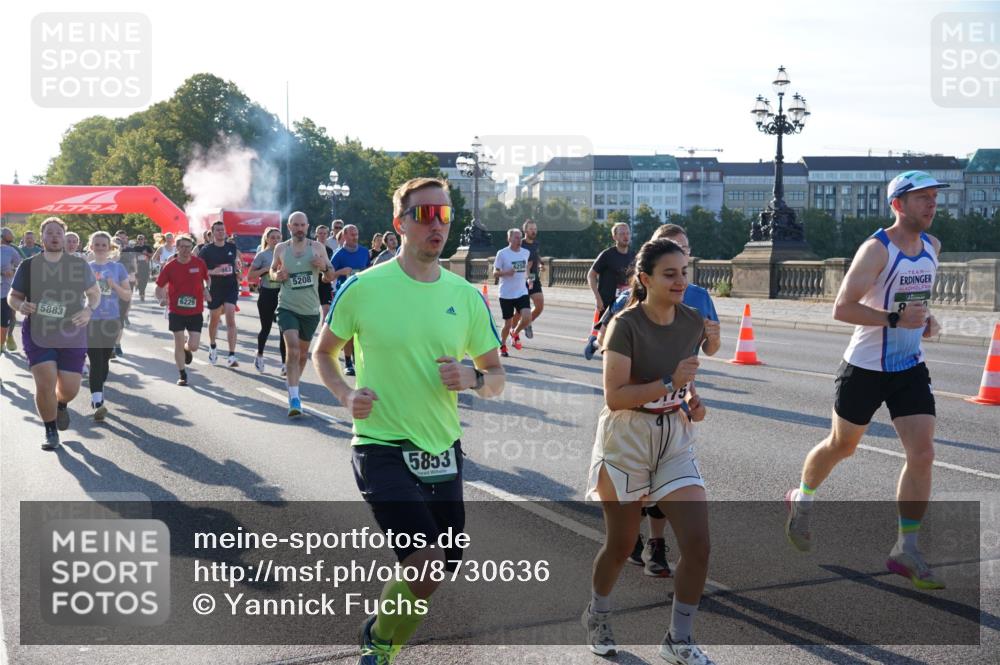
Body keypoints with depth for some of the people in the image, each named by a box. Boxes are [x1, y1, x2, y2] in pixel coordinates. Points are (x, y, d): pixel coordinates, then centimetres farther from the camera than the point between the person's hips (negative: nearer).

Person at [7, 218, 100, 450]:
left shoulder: (79, 265, 0)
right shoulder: (28, 266, -1)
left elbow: (95, 293, 11)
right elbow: (12, 296, 8)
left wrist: (89, 310, -10)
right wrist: (21, 305, -16)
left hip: (72, 336, 1)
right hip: (37, 335, -1)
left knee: (69, 389, 2)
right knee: (45, 383, -12)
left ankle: (61, 404, 41)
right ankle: (50, 431, 11)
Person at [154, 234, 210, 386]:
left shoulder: (199, 263, -5)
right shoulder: (170, 267, -7)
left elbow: (207, 278, 14)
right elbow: (159, 287, 1)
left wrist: (206, 290, -4)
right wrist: (161, 299, -18)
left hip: (195, 311, 0)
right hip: (176, 311, 0)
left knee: (193, 346, -5)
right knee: (179, 343, 2)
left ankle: (187, 349, 33)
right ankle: (182, 375, 18)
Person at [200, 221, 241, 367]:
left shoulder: (232, 248, 5)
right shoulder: (206, 250, -3)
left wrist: (238, 278, 6)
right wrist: (213, 272, -21)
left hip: (231, 288, 0)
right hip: (214, 289, 0)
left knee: (231, 319, -13)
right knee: (214, 319, 15)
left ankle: (232, 356, -17)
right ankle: (212, 347, 42)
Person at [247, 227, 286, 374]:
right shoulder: (262, 255, -2)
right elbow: (250, 275, -5)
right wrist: (266, 269, -17)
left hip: (282, 293, 3)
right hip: (267, 294, -3)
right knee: (266, 328, 7)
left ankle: (284, 363, -4)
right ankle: (259, 355, 32)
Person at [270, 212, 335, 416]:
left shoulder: (317, 247, 1)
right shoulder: (281, 248, 2)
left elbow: (331, 276, 6)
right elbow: (272, 271, 16)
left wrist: (324, 266, -16)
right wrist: (277, 276, -8)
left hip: (310, 309, 2)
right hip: (288, 307, -2)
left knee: (303, 352, 17)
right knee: (292, 349, -20)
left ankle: (292, 384, 41)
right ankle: (294, 398, -22)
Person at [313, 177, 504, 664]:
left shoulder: (466, 296, 4)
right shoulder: (364, 288, -6)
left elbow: (497, 378, 11)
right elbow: (323, 354, 8)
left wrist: (473, 379, -12)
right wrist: (346, 395, -11)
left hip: (442, 452, 5)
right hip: (382, 448, -5)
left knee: (435, 570, 12)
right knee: (429, 562, -19)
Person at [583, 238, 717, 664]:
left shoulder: (693, 322, 0)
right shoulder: (626, 325, -17)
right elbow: (614, 396, -23)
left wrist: (691, 398, -1)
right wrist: (670, 383, -28)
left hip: (675, 442, 5)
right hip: (626, 441, -4)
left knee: (698, 544, -6)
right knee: (621, 544, 10)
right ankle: (597, 615, 40)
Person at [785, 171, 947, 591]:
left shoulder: (931, 247, 6)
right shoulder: (877, 249, -17)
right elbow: (842, 308, -23)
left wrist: (925, 319, 6)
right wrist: (896, 319, -29)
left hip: (911, 368, 5)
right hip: (865, 368, -5)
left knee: (922, 455, -7)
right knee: (841, 446, 13)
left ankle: (906, 549, 2)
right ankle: (801, 501, 41)